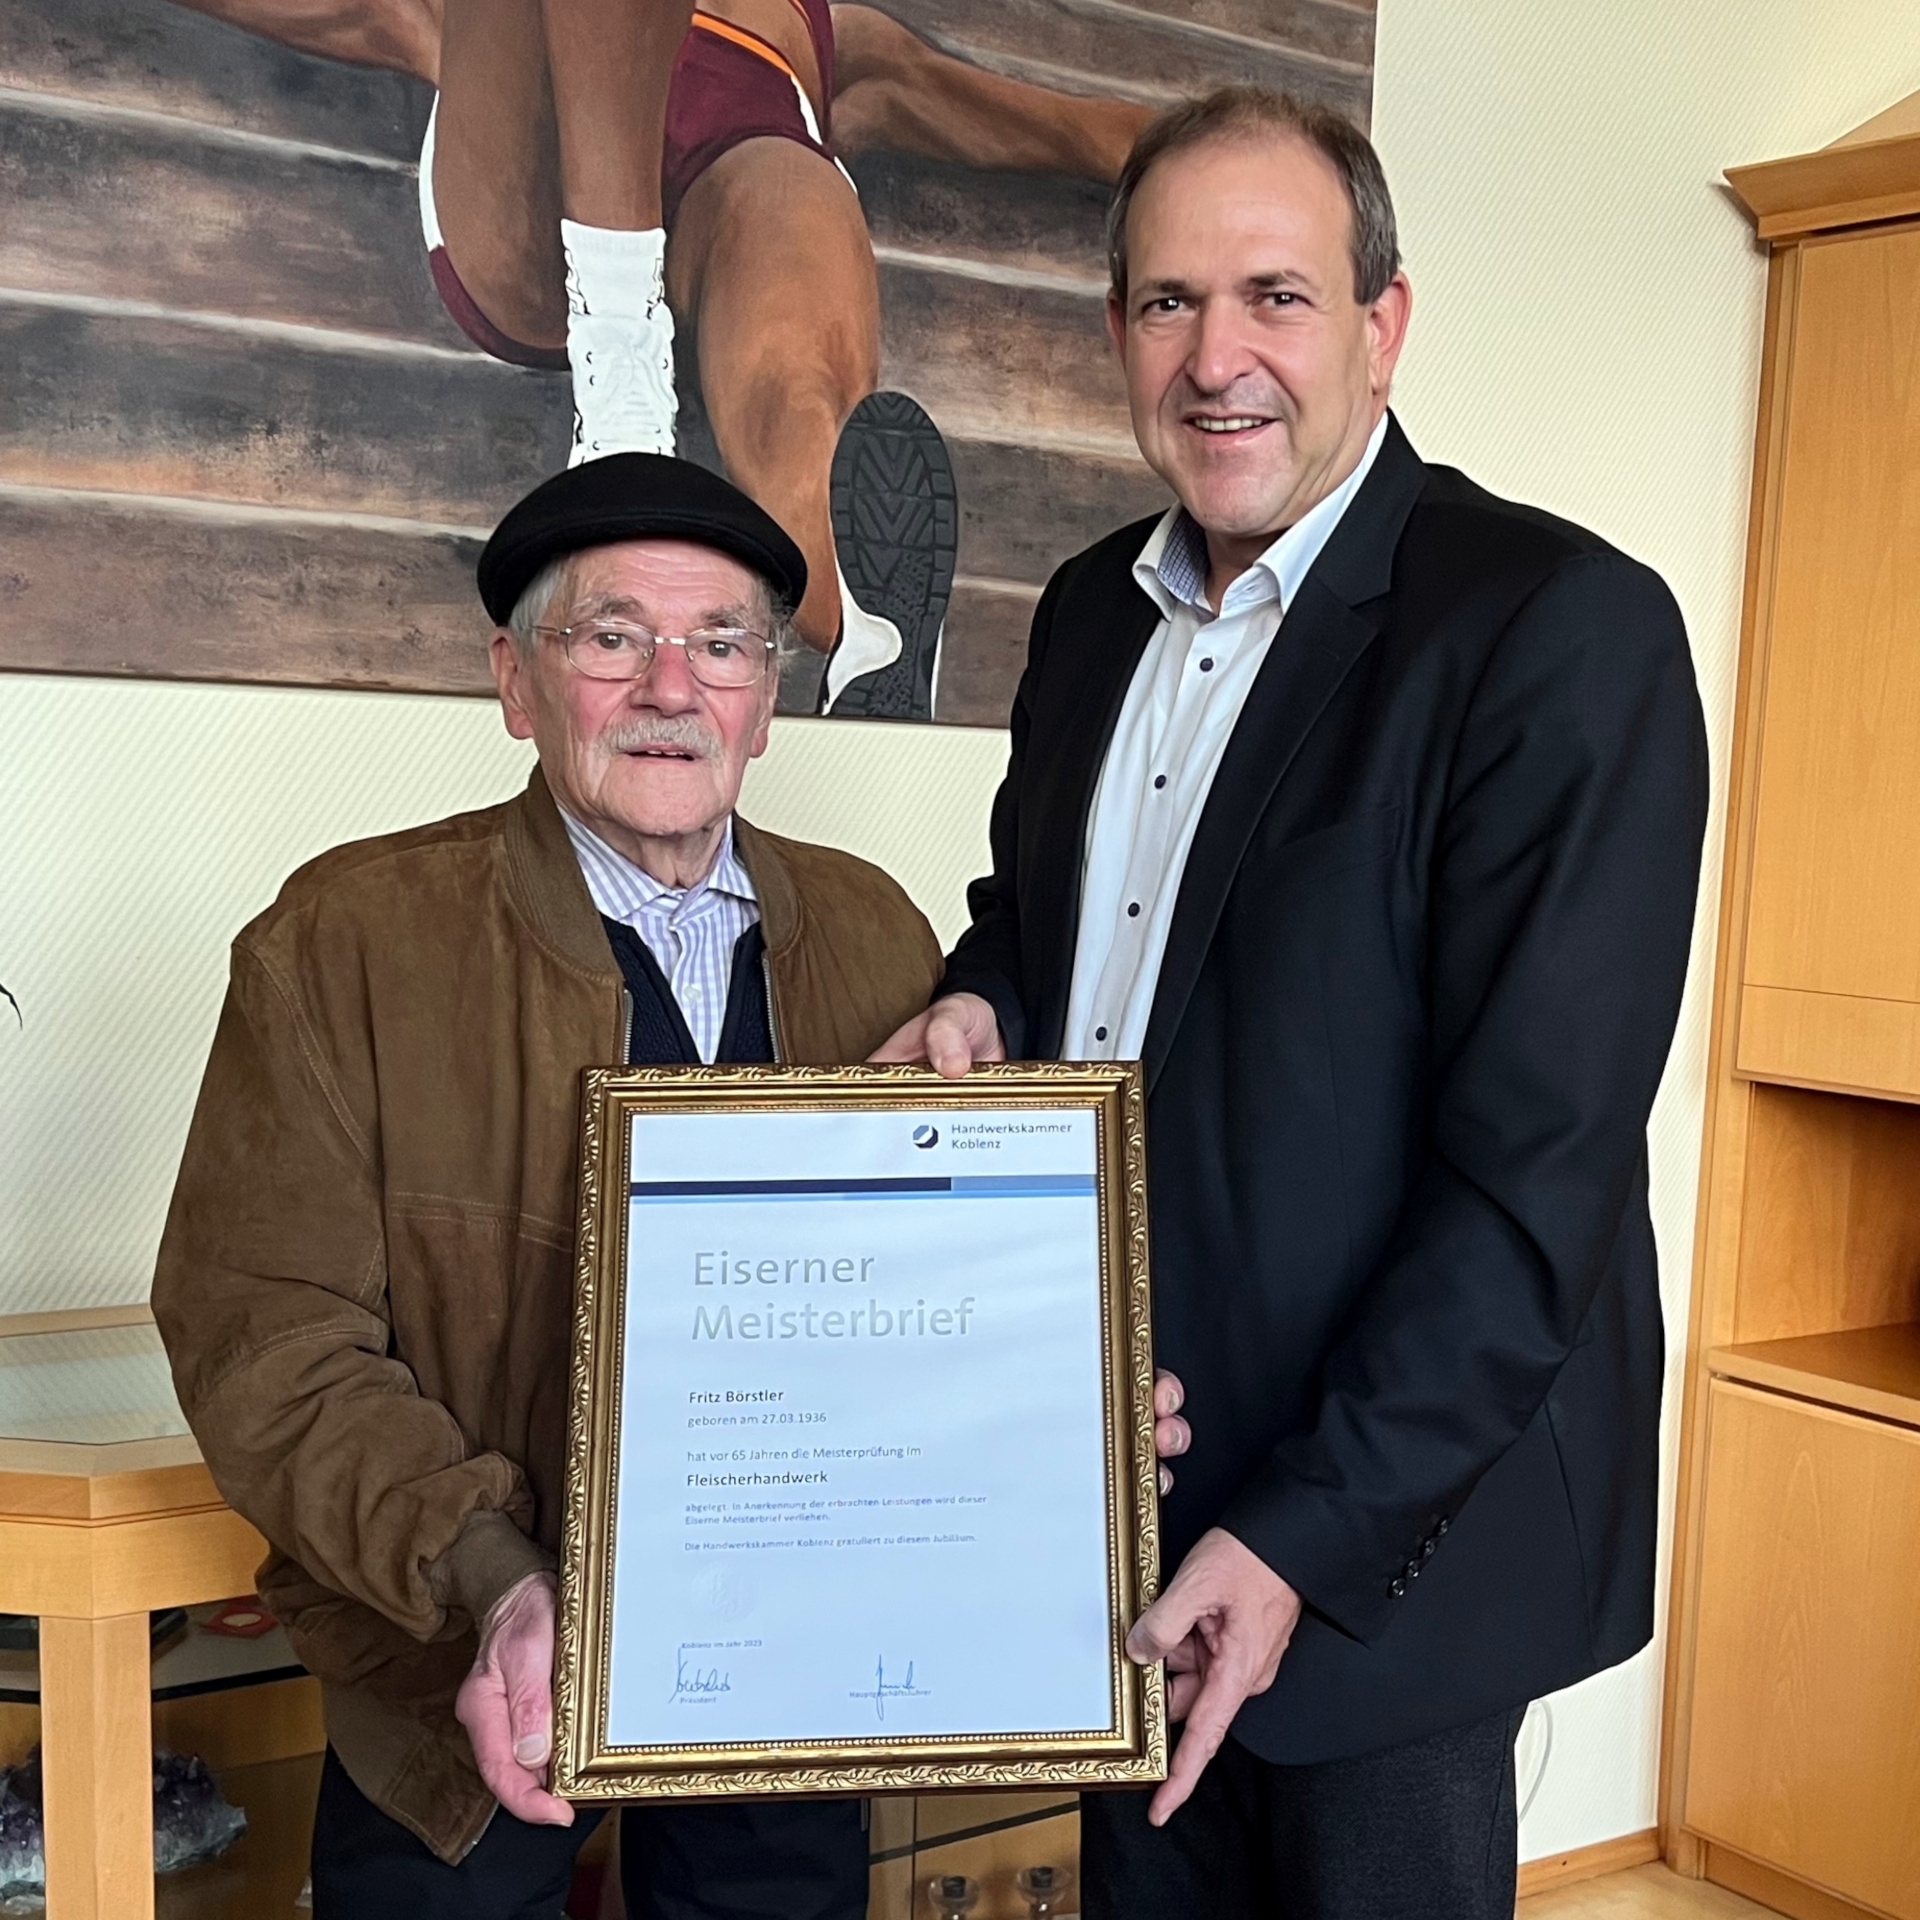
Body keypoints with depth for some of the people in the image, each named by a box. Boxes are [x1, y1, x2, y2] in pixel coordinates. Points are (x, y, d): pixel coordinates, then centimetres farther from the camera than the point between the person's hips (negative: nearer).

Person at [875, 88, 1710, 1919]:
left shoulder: (1562, 627, -17)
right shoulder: (1092, 609, 6)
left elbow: (1541, 1164, -21)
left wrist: (1304, 1540, -22)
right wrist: (976, 1001, -2)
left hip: (1391, 1511, -6)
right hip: (1110, 1491, 6)